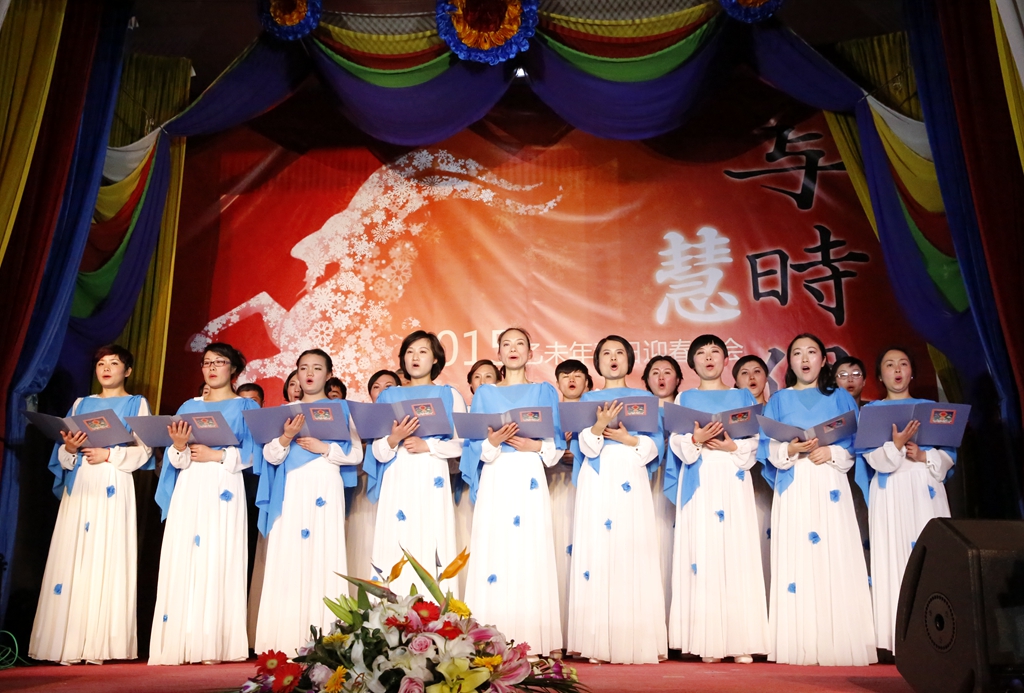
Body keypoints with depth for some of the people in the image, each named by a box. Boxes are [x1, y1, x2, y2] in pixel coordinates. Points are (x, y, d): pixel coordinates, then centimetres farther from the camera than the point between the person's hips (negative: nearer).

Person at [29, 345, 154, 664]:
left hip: (114, 490, -4)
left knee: (107, 559, -8)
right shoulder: (81, 404, 19)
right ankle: (71, 644, -1)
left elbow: (143, 450, -1)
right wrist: (69, 448, -7)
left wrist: (109, 454, -14)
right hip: (79, 488, 4)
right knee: (73, 558, -3)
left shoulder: (136, 404, 9)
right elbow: (62, 456, 14)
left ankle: (100, 644, -7)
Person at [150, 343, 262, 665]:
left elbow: (251, 454, -1)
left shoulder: (245, 407, 8)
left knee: (218, 560, -10)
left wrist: (217, 455, -13)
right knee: (182, 560, -4)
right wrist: (179, 447, -9)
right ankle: (181, 643, -1)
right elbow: (175, 460, 12)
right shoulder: (189, 407, 18)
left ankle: (214, 645, -8)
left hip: (223, 491, -4)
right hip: (189, 491, 4)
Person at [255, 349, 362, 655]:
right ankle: (287, 642, 1)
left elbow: (356, 454, 0)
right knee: (287, 561, -3)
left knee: (323, 558, -7)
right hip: (291, 492, 2)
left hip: (325, 491, -2)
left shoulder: (341, 409, 8)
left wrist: (323, 448, -11)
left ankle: (323, 640, -4)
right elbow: (271, 456, 5)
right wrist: (286, 437, -13)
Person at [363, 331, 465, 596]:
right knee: (396, 551, -3)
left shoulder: (450, 395, 9)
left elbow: (460, 443, 0)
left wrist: (427, 446, -13)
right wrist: (393, 439, -13)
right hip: (397, 480, 2)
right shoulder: (389, 396, 13)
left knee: (431, 548, -7)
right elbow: (378, 453, 7)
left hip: (432, 480, -2)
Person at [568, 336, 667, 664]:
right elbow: (584, 446, 2)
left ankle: (637, 642, -1)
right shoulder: (588, 400, 14)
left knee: (634, 555, -7)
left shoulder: (645, 398, 14)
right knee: (597, 553, -5)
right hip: (597, 482, 1)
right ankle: (598, 643, -1)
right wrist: (598, 426, -16)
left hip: (631, 481, 0)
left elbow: (656, 444, 6)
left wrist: (629, 439, -10)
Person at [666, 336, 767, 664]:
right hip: (699, 482, 0)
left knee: (738, 553, -6)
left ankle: (740, 641, -1)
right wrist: (696, 439, -15)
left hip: (733, 480, 1)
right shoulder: (685, 399, 13)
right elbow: (677, 442, 4)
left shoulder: (743, 397, 14)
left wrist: (732, 446, -11)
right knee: (702, 554, -6)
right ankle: (708, 642, -2)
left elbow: (755, 440, 6)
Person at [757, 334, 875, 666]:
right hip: (794, 489, 0)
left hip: (831, 488, 0)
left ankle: (839, 646, 0)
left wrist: (831, 452, -12)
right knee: (796, 560, -5)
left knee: (836, 560, -6)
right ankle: (798, 646, -1)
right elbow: (767, 446, 4)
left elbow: (857, 443, 5)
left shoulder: (841, 398, 13)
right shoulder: (779, 400, 13)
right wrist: (790, 449, -14)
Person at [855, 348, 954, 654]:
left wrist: (924, 456, -10)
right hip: (891, 493, -2)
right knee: (894, 557, -6)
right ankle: (897, 637, -4)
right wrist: (896, 445, -21)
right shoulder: (870, 411, 7)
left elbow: (949, 455, 8)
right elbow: (873, 458, -5)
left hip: (927, 491, 2)